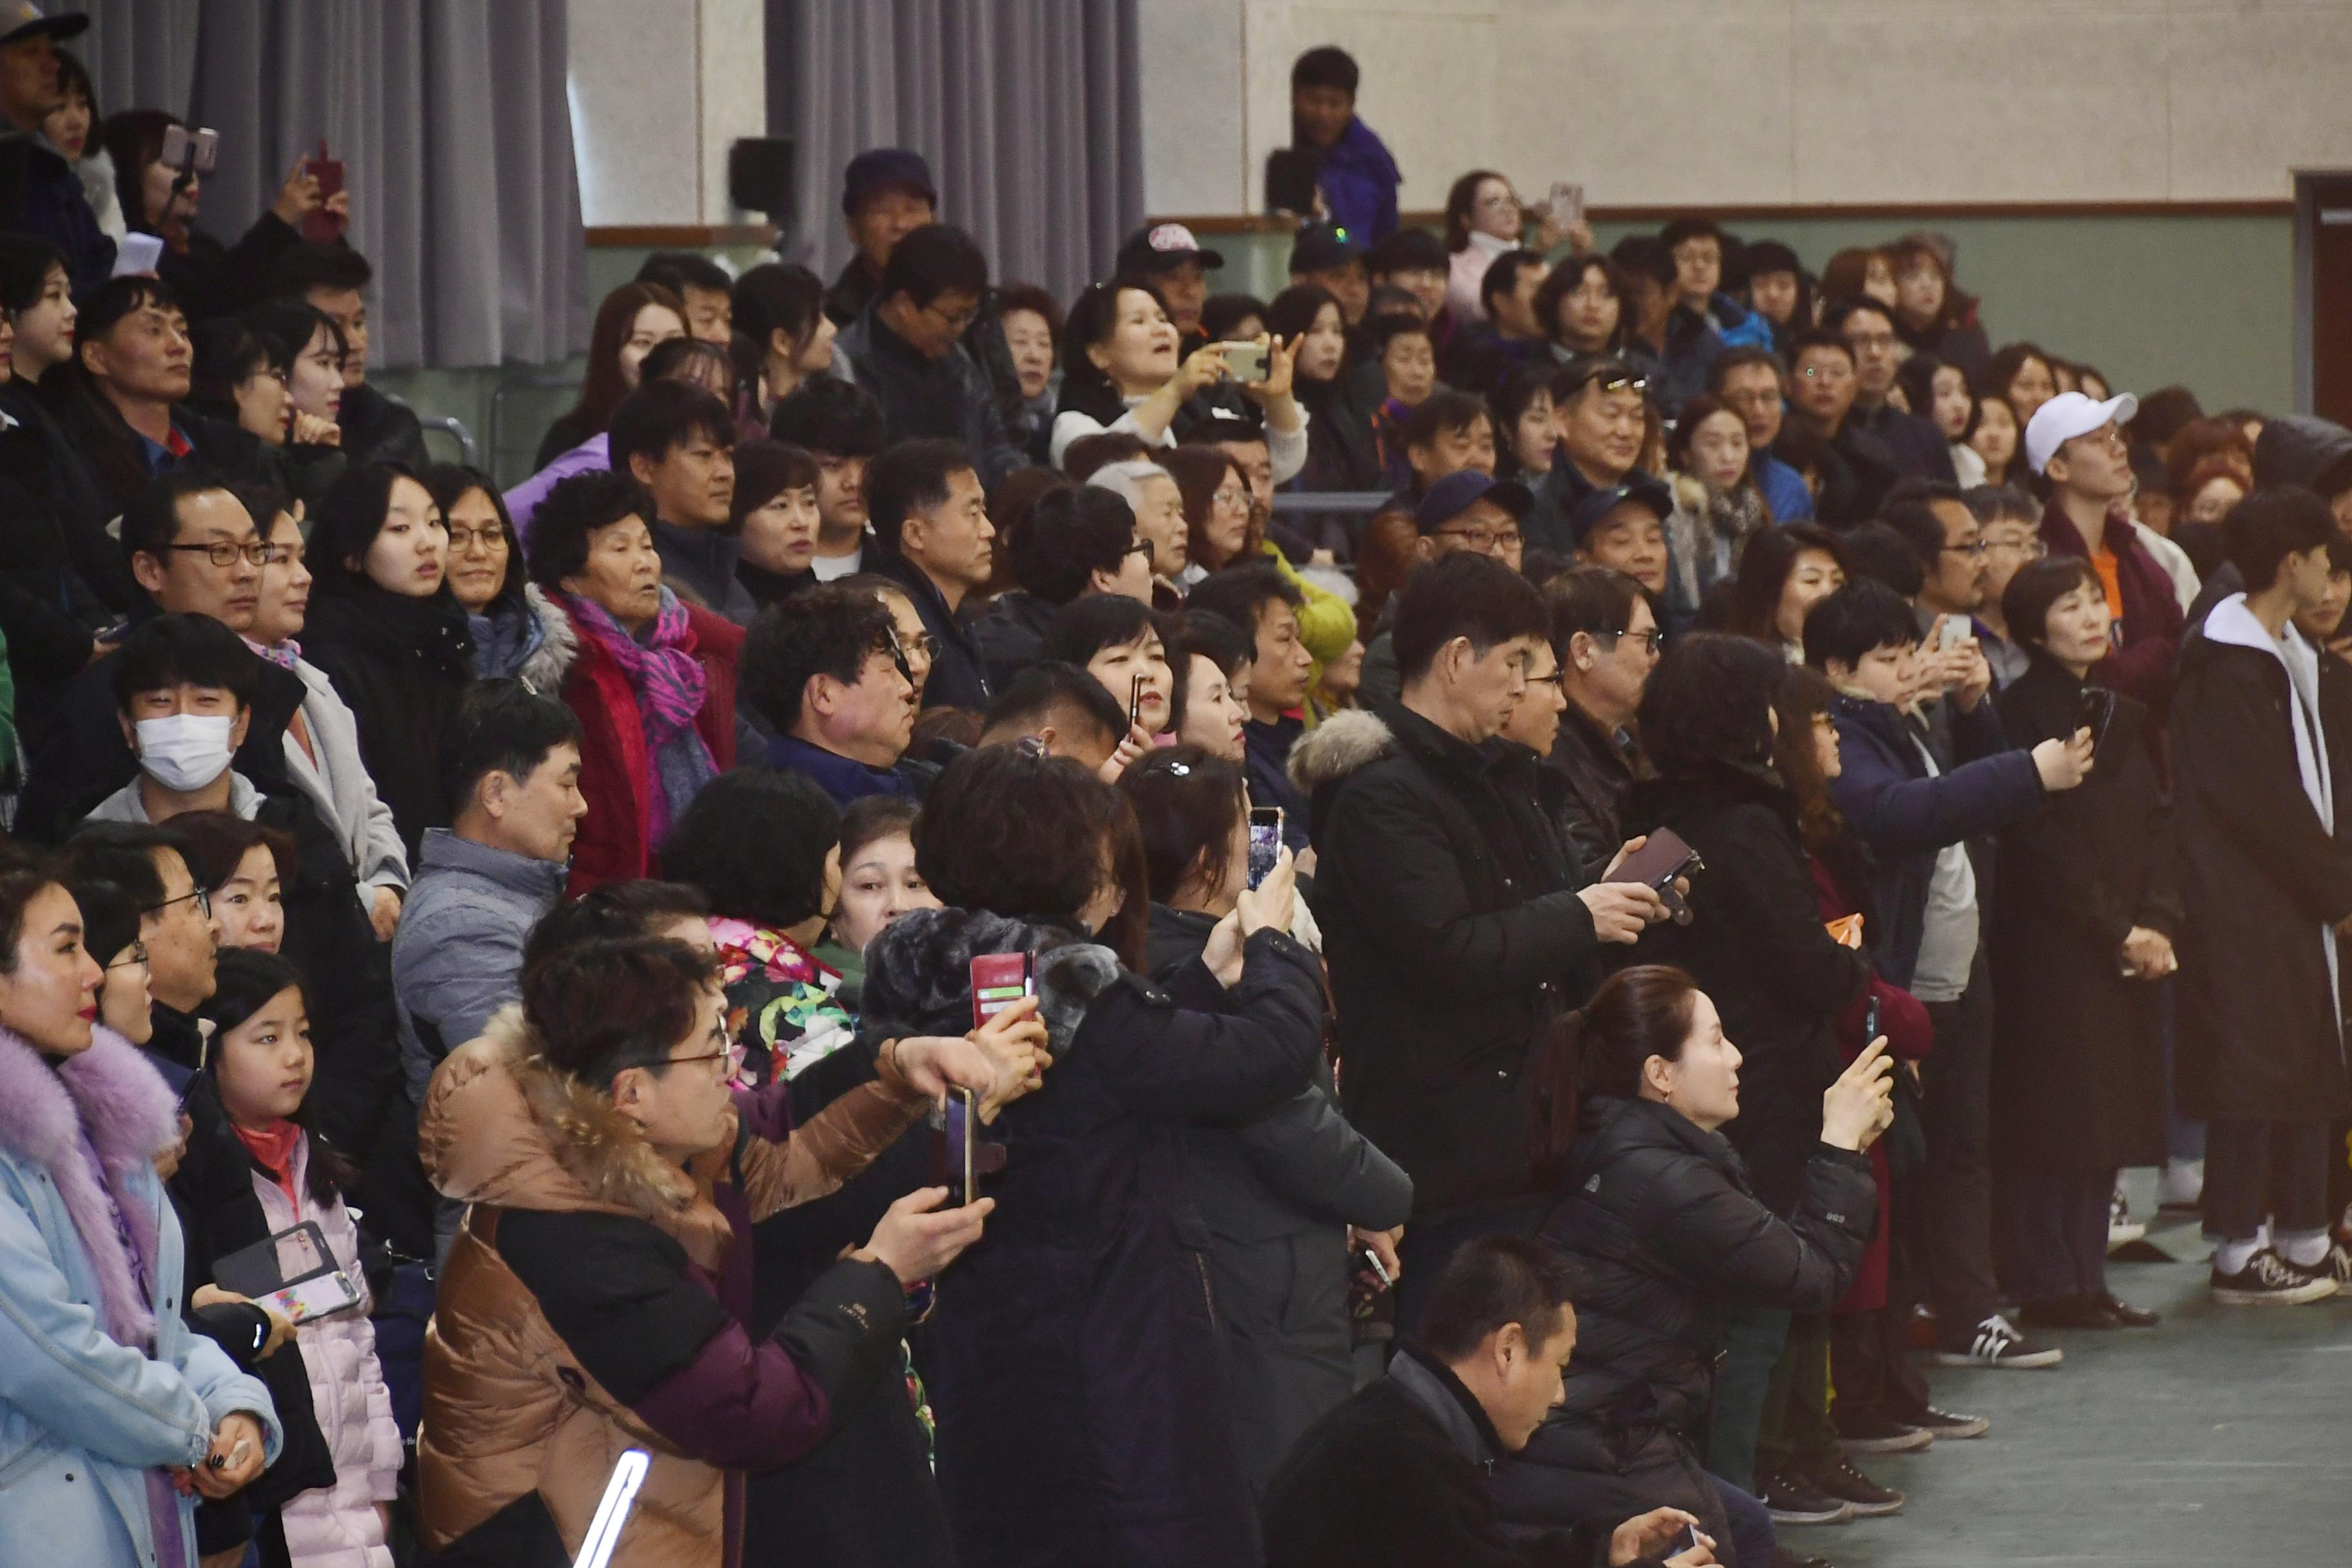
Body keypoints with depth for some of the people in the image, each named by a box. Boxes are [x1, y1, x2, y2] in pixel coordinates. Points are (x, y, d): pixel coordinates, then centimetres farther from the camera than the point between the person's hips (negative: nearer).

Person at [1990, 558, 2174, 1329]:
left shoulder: (2121, 715, 15)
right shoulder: (2023, 711, -9)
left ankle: (2085, 1282, 14)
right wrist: (2117, 931, -12)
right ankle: (2048, 1286, -2)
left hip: (2129, 944, 8)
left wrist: (2158, 921, -4)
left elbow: (2156, 821, 11)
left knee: (2112, 1115, 8)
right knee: (2051, 1119, -6)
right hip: (2052, 947, -8)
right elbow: (2040, 841, -13)